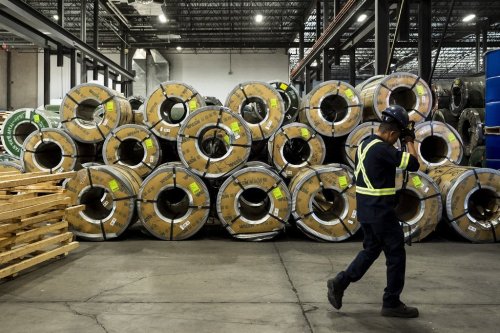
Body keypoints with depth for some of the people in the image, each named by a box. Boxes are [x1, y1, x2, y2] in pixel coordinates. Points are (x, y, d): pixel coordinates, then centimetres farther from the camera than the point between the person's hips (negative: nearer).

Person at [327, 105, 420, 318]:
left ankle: (340, 283, 14)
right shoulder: (382, 149, -19)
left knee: (371, 250, 20)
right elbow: (413, 164, -19)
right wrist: (409, 141, -6)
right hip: (381, 212, -9)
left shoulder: (365, 145, 10)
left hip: (365, 210, 9)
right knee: (396, 255, 5)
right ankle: (392, 304, 14)